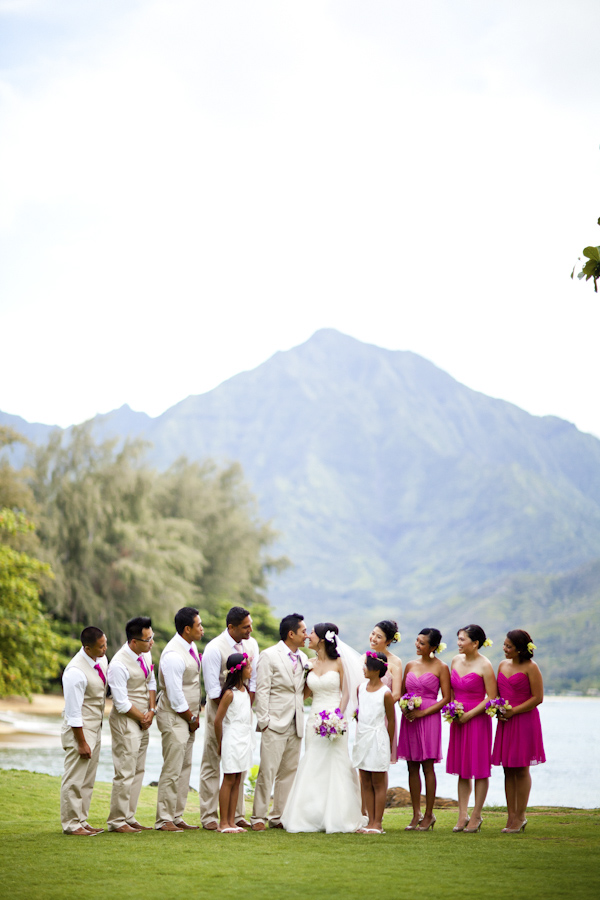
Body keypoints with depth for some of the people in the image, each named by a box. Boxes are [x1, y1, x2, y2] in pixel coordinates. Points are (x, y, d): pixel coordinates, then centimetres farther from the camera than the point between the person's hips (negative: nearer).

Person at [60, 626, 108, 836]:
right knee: (75, 780, -1)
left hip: (96, 729, 9)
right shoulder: (76, 672, -25)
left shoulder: (101, 660, 1)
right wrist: (81, 742, -18)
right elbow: (74, 712, -21)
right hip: (79, 730, -9)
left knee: (88, 780, 15)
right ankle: (71, 824, 7)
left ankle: (81, 821, 23)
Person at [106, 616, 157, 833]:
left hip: (143, 721, 9)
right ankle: (117, 821, 4)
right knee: (125, 773, -5)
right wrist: (142, 718, -8)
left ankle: (129, 818, 21)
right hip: (126, 722, -9)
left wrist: (151, 710, 0)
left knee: (138, 772, 13)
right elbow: (122, 703, -19)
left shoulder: (146, 655, 3)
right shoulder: (119, 665, -22)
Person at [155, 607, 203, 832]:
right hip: (174, 718, -9)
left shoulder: (191, 646, 8)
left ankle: (177, 817, 18)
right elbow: (175, 697, -20)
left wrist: (197, 713, 9)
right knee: (172, 770, -5)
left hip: (188, 716, 9)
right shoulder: (173, 655, -22)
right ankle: (164, 820, 2)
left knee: (185, 768, 12)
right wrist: (192, 718, -9)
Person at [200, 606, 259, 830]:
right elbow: (213, 690, -15)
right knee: (212, 764, -1)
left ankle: (237, 815, 14)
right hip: (219, 709, -5)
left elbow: (254, 680, 6)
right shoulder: (214, 649, -16)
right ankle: (209, 817, 3)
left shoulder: (251, 644, 2)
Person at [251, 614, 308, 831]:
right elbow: (262, 691, -7)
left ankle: (278, 817, 14)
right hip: (275, 724, -6)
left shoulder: (303, 658, 15)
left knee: (289, 772, 7)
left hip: (296, 725, 6)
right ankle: (258, 817, -2)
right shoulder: (269, 656, -4)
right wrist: (264, 720, -12)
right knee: (268, 771, -8)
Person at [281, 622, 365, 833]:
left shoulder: (338, 663, -3)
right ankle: (314, 817, 8)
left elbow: (346, 693, -2)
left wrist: (339, 716, -13)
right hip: (315, 719, 5)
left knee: (336, 767, -2)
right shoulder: (310, 664, 9)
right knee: (313, 767, 4)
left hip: (335, 719, -5)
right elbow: (306, 693, 13)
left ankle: (336, 818, 4)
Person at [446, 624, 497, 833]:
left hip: (477, 720, -6)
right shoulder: (456, 660, 9)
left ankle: (476, 816, 6)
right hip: (458, 720, 7)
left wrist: (469, 714, -15)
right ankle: (462, 815, 13)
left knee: (479, 769, 0)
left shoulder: (484, 666, -11)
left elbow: (491, 698, -12)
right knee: (462, 770, 9)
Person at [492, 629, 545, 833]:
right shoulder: (502, 665, 12)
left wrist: (513, 711, -14)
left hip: (524, 722, -6)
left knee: (521, 769, -2)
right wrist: (498, 711, 0)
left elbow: (538, 698, -10)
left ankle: (520, 816, 4)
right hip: (505, 723, 6)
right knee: (508, 770, 5)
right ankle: (511, 816, 9)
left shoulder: (530, 667, -7)